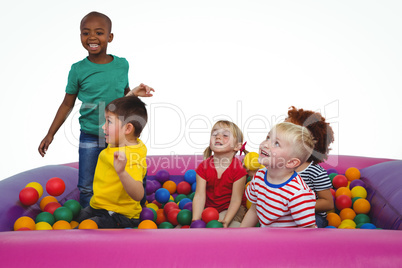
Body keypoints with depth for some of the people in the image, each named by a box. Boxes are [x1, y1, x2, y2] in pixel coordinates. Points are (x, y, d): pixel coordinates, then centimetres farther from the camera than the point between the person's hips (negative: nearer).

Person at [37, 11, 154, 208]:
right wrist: (50, 134, 3)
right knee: (87, 187, 4)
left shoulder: (122, 64, -2)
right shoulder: (78, 69, -5)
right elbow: (67, 104, 4)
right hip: (90, 138, -1)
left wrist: (134, 93, -8)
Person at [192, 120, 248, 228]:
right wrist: (195, 220, -27)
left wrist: (225, 221, -30)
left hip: (230, 210, -3)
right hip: (208, 208, 3)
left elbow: (235, 200, -16)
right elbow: (199, 195, -13)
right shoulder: (203, 166, -7)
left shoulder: (238, 169, -16)